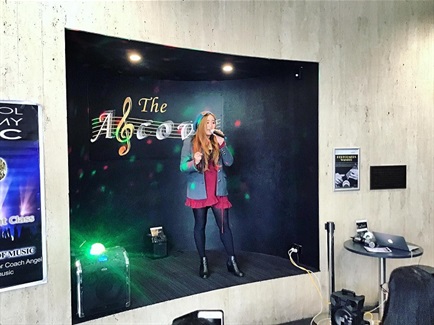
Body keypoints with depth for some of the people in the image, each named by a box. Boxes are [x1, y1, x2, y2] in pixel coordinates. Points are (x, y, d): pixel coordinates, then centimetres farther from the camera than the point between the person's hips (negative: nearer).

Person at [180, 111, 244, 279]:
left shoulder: (217, 141, 5)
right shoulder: (189, 142, -4)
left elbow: (229, 162, -1)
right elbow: (182, 167, -8)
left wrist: (223, 145, -15)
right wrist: (194, 163, -29)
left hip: (218, 190, 2)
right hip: (199, 191, -2)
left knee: (224, 225, 3)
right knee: (200, 225, 8)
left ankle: (232, 261, 14)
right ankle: (203, 262, 21)